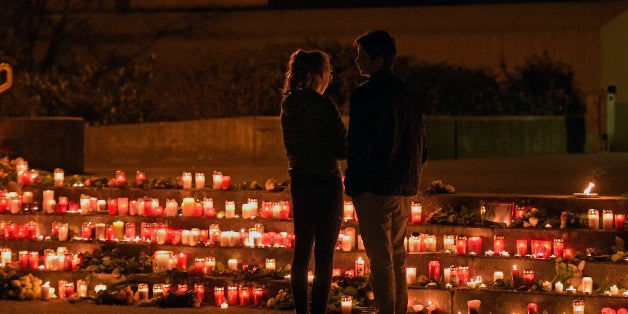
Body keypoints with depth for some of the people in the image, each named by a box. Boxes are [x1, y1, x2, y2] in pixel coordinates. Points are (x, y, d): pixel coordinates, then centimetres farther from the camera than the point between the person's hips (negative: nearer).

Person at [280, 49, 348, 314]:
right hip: (326, 183, -7)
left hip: (299, 182, 7)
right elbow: (343, 150, -15)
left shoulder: (288, 107, 5)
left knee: (301, 251, 13)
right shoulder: (323, 107, -17)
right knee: (324, 254, 0)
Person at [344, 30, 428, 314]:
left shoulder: (365, 95, -13)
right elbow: (421, 146, 16)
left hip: (375, 191, -8)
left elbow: (359, 145, -16)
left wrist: (352, 185, -7)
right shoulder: (408, 94, 12)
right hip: (405, 189, 8)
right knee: (397, 258, 16)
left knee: (380, 260, -3)